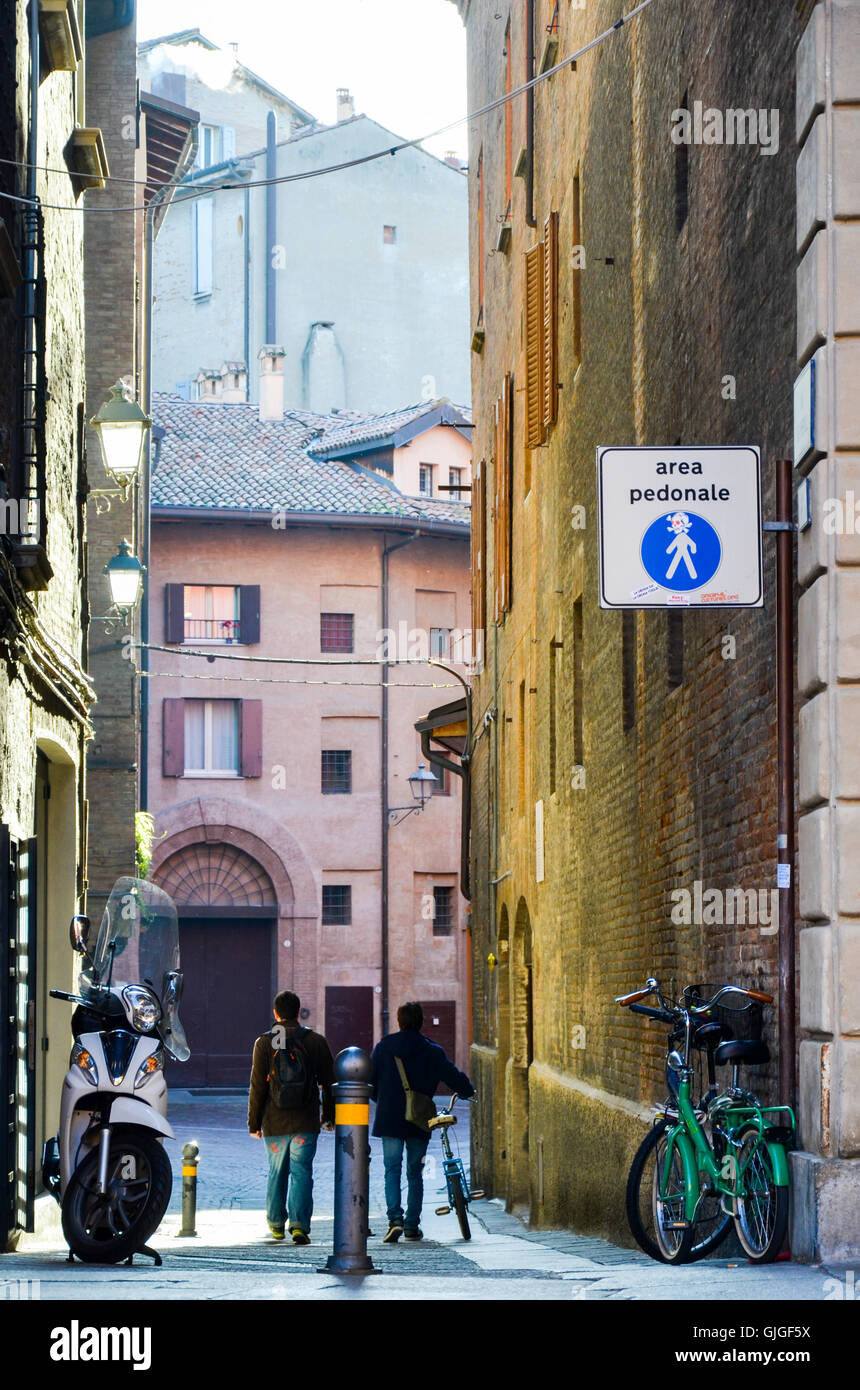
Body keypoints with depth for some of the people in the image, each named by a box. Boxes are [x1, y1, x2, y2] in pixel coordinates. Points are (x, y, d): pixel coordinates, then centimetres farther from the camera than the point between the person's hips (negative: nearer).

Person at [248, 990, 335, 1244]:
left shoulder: (264, 1044, -3)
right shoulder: (316, 1042, 1)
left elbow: (257, 1087, -3)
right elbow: (328, 1082, 5)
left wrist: (254, 1122, 4)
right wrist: (329, 1116, 16)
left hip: (274, 1124, 0)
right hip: (306, 1123, 0)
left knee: (277, 1173, 16)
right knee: (301, 1171, -1)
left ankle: (276, 1222, 26)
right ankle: (300, 1225, -15)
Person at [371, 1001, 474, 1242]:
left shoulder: (383, 1047, 2)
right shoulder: (432, 1052, -1)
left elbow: (371, 1083, 7)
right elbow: (455, 1078, 4)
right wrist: (468, 1091, 25)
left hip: (389, 1120, 0)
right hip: (419, 1123, 0)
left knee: (392, 1170, 4)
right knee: (415, 1173, 9)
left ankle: (395, 1219, -16)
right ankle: (412, 1226, 8)